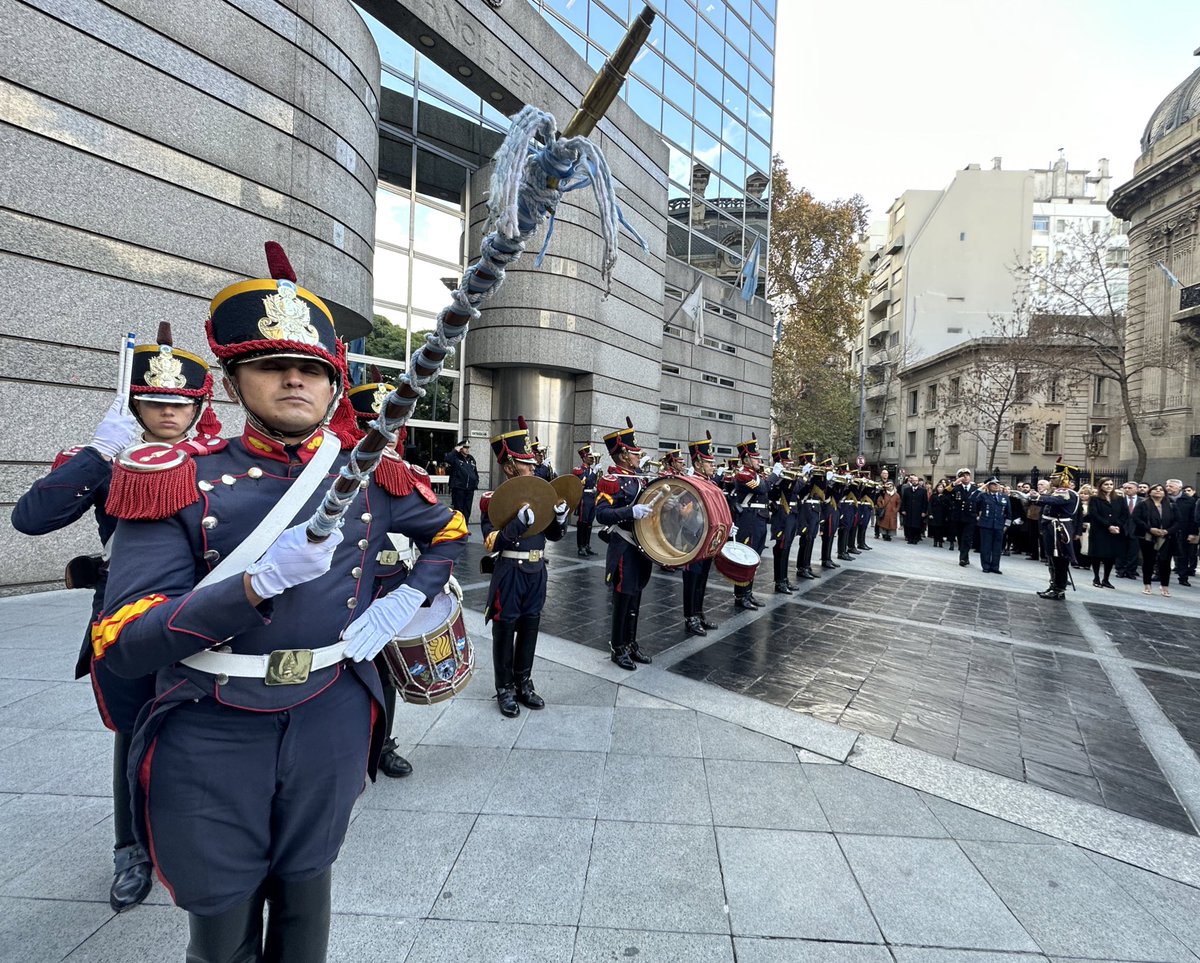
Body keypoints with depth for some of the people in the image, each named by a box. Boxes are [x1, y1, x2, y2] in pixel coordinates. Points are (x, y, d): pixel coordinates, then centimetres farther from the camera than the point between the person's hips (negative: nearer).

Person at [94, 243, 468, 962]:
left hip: (332, 725, 2)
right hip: (209, 739, -1)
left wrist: (402, 605, -2)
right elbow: (120, 643, -15)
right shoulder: (178, 483, -9)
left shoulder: (371, 474, -3)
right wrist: (258, 583, -30)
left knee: (305, 890, 22)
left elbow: (451, 532, 13)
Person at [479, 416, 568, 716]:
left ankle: (524, 683, 30)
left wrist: (561, 515, -8)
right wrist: (520, 520, -30)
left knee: (529, 627, 14)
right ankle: (505, 689, 22)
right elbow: (492, 543, -20)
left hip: (536, 572, 6)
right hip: (510, 574, -6)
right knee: (505, 629, 7)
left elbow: (554, 535, 11)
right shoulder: (493, 500, -11)